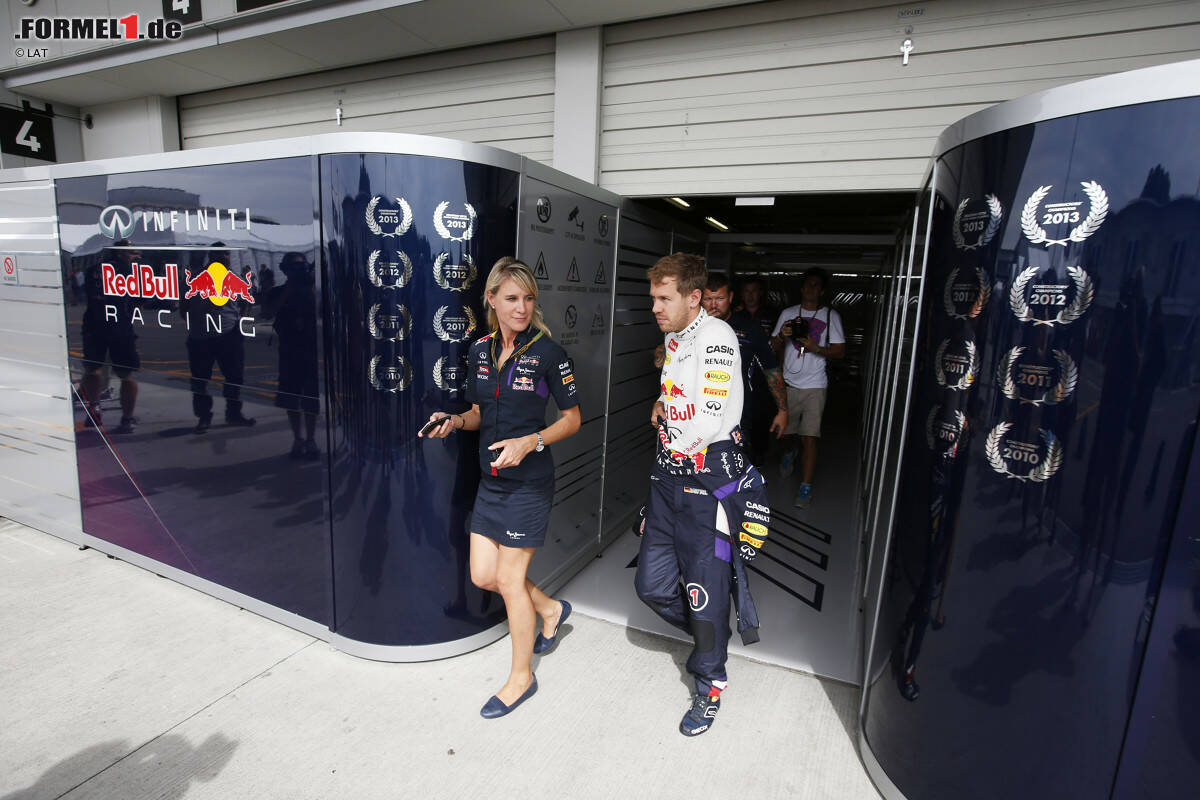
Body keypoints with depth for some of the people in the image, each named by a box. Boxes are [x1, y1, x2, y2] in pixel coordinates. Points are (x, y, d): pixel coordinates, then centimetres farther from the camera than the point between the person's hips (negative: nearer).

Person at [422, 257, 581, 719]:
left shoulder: (548, 353, -12)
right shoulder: (480, 351, 5)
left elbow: (572, 420, -7)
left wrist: (530, 441, -21)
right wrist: (455, 420, -6)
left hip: (529, 481, -6)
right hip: (491, 478, 6)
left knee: (510, 579, 3)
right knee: (482, 575, 11)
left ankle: (521, 677, 28)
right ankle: (550, 610, 39)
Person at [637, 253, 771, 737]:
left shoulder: (716, 336, -17)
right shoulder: (674, 338, 13)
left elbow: (710, 423, -23)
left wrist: (669, 426, -6)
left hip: (708, 481, -8)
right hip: (668, 477, 9)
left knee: (704, 595, 4)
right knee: (652, 584, 12)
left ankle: (710, 684, 30)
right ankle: (713, 636, 40)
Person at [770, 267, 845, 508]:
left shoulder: (830, 316, 3)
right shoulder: (788, 313, 9)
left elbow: (840, 351, 1)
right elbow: (774, 348, 10)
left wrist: (815, 348, -16)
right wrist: (782, 336, -12)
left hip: (814, 386, -3)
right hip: (788, 384, 3)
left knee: (809, 437, -9)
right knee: (787, 429, 16)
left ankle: (806, 487, -2)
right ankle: (790, 452, 50)